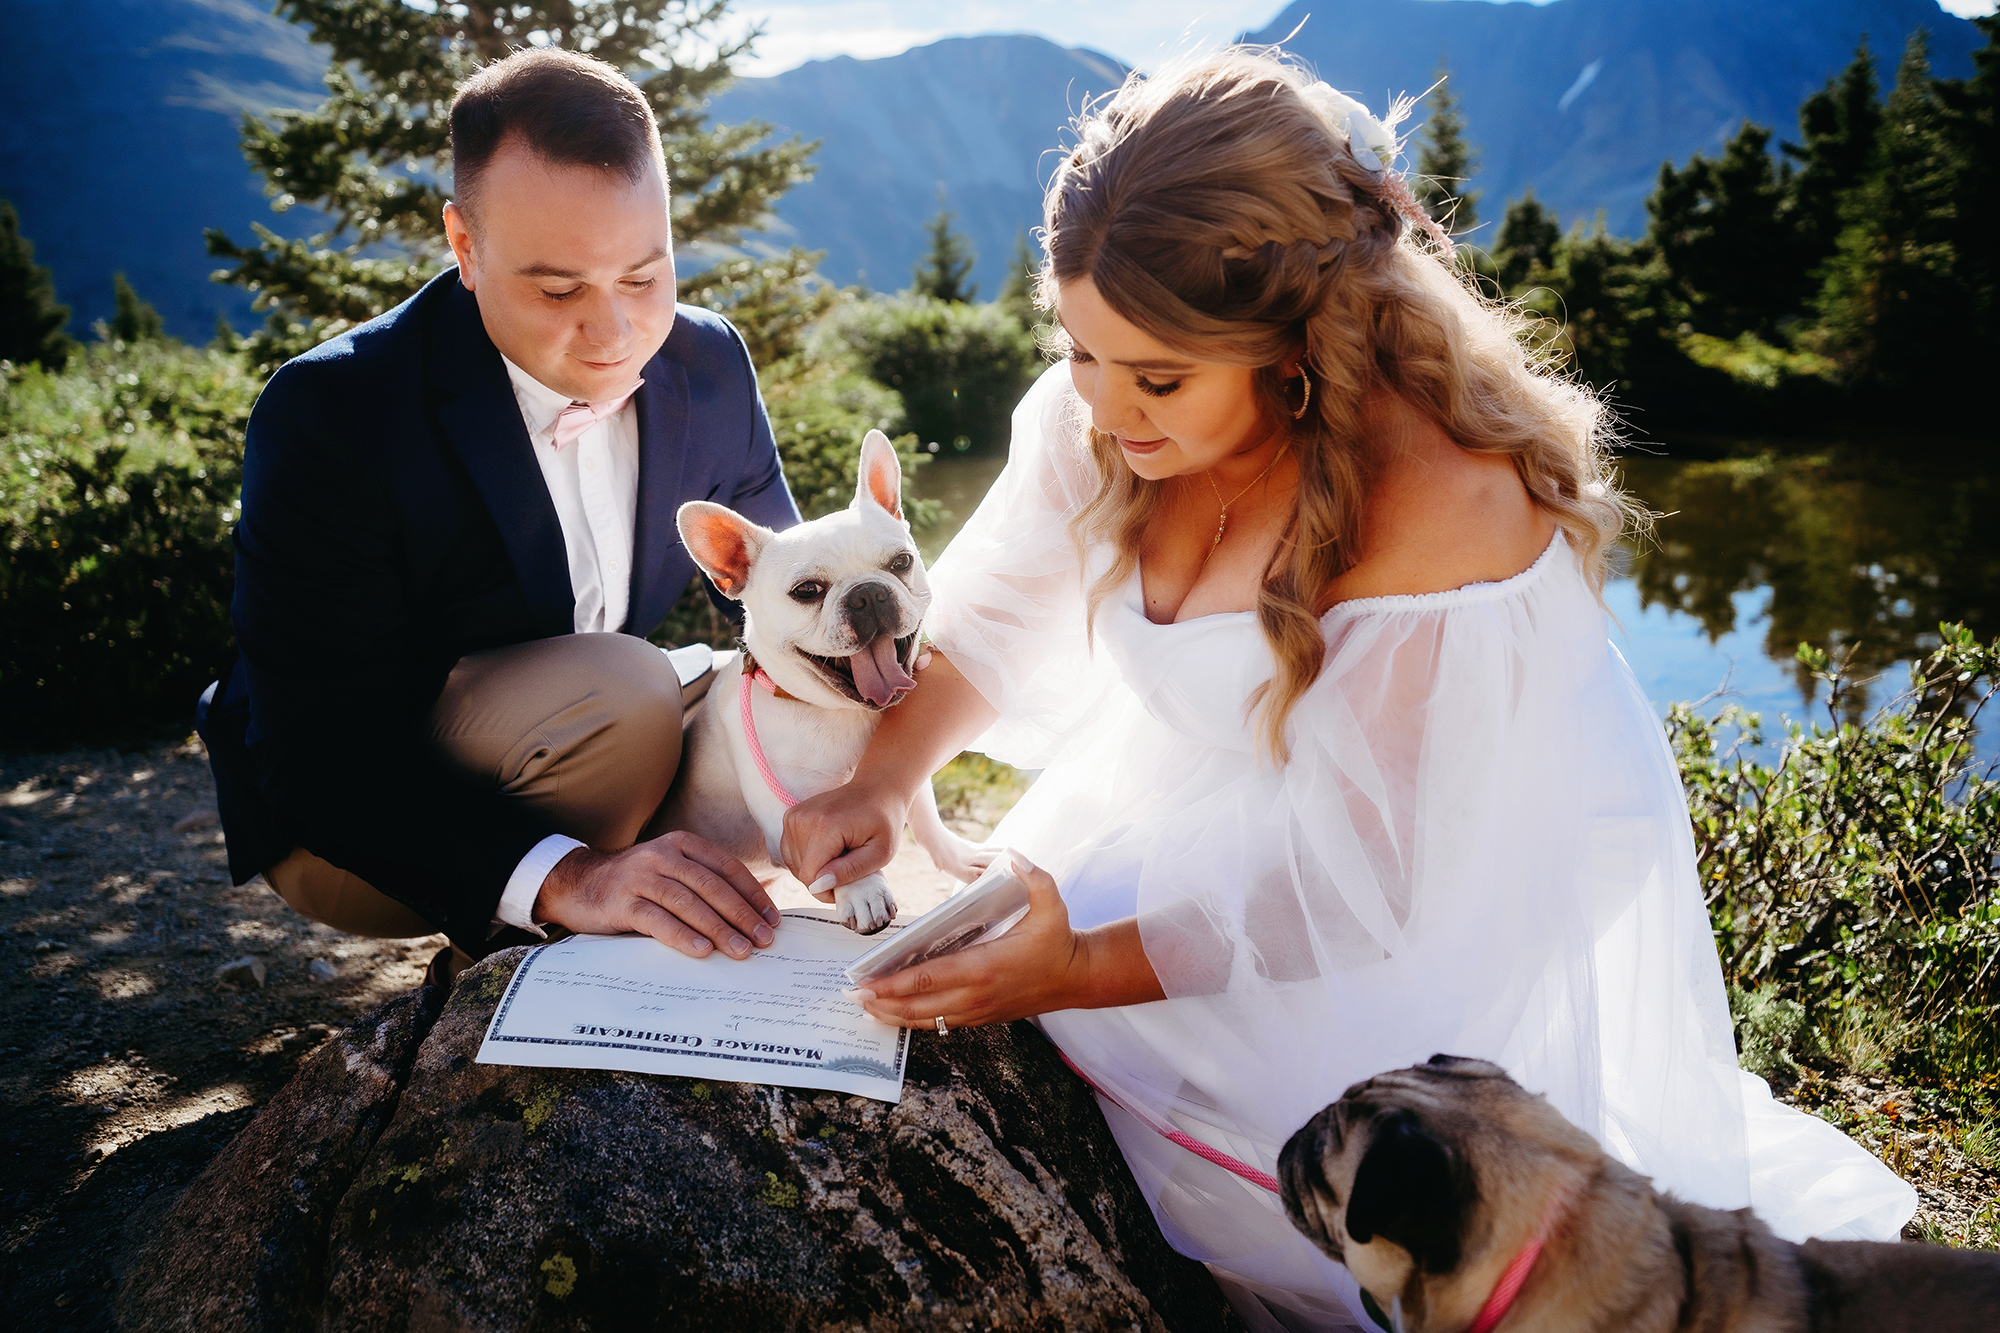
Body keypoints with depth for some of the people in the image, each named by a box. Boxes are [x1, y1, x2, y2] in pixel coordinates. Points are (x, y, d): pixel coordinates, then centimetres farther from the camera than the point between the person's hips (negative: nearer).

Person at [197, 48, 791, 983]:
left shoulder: (709, 364, -10)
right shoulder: (326, 415, -26)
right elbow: (322, 759, -28)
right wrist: (562, 874, -44)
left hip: (584, 742, 7)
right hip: (344, 823, -6)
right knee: (620, 696, -32)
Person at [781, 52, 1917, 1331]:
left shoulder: (1449, 521, -36)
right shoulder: (1107, 409, -18)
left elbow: (1356, 884, -28)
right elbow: (1000, 614, -2)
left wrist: (1078, 971, -28)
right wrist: (885, 782, -17)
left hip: (1462, 870, -5)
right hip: (1217, 817, 6)